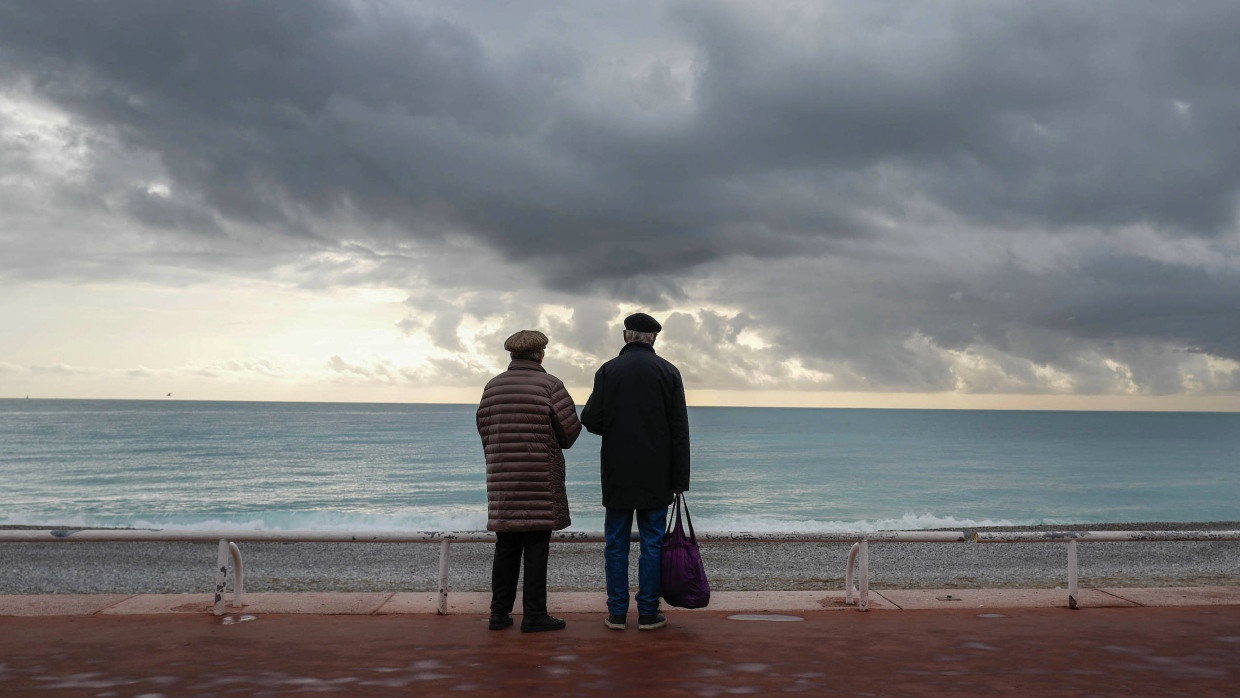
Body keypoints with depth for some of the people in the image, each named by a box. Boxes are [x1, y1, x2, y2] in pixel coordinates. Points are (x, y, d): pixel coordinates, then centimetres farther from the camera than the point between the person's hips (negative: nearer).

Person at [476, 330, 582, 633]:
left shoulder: (492, 386, 6)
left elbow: (484, 430, 10)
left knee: (506, 547, 10)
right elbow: (570, 430, -7)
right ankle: (534, 615, 2)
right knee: (536, 546, 0)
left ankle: (500, 613, 12)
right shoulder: (549, 385, -8)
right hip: (541, 478, -5)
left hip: (502, 480, 5)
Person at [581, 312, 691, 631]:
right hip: (655, 475, 0)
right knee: (652, 542, 5)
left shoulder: (607, 371, -2)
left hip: (617, 473, 0)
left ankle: (617, 612, 10)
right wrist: (680, 480, 0)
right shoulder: (668, 371, 0)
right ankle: (648, 612, 7)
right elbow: (680, 429, -3)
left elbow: (590, 420, -7)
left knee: (616, 542, 7)